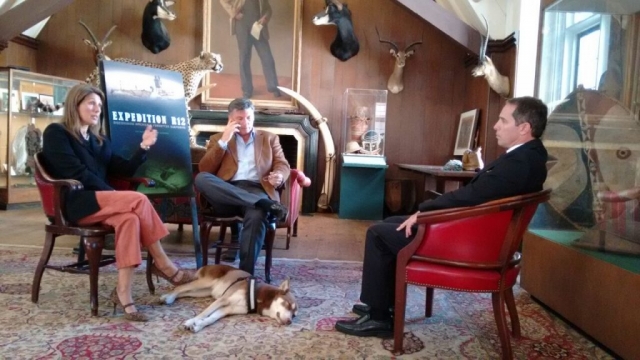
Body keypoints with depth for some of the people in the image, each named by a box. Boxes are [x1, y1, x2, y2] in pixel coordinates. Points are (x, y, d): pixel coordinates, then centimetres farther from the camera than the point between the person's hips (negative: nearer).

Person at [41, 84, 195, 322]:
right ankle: (163, 265, -19)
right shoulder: (56, 132, 3)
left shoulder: (99, 141, 24)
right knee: (139, 200, -28)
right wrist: (111, 194, -14)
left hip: (100, 202, 6)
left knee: (129, 219, -30)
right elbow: (75, 173, -10)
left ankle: (123, 293, -33)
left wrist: (144, 147, 0)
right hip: (75, 204, -6)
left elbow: (125, 170, 14)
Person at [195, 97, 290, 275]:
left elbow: (283, 165, 12)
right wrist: (224, 140, -1)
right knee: (201, 179, -31)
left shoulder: (269, 138, 22)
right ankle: (267, 204, -36)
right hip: (226, 195, 1)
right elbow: (204, 170, 7)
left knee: (257, 216, -37)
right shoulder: (218, 139, 20)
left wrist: (279, 175, -13)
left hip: (256, 190, -1)